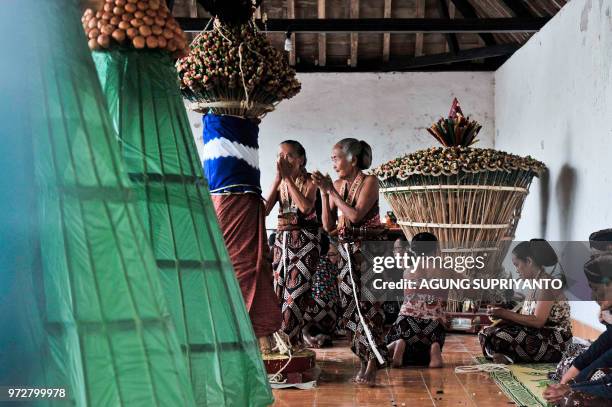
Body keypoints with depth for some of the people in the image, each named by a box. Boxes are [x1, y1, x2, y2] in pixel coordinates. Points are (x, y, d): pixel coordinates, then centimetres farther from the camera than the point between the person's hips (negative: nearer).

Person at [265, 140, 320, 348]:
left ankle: (289, 340, -3)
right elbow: (265, 210, -5)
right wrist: (278, 179, -11)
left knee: (295, 290, -10)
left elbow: (306, 208, -24)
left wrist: (288, 178, -20)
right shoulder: (280, 182, 8)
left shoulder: (309, 181, -5)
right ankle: (289, 340, 11)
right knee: (279, 289, 3)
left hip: (305, 239, -5)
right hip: (282, 238, 5)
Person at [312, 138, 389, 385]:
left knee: (367, 304, -12)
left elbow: (356, 215, -20)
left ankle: (372, 367, -11)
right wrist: (323, 192, -4)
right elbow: (328, 226, 4)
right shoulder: (337, 186, 8)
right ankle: (365, 360, 15)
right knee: (350, 306, 5)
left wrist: (331, 189, -15)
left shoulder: (369, 182, -8)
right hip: (346, 250, 7)